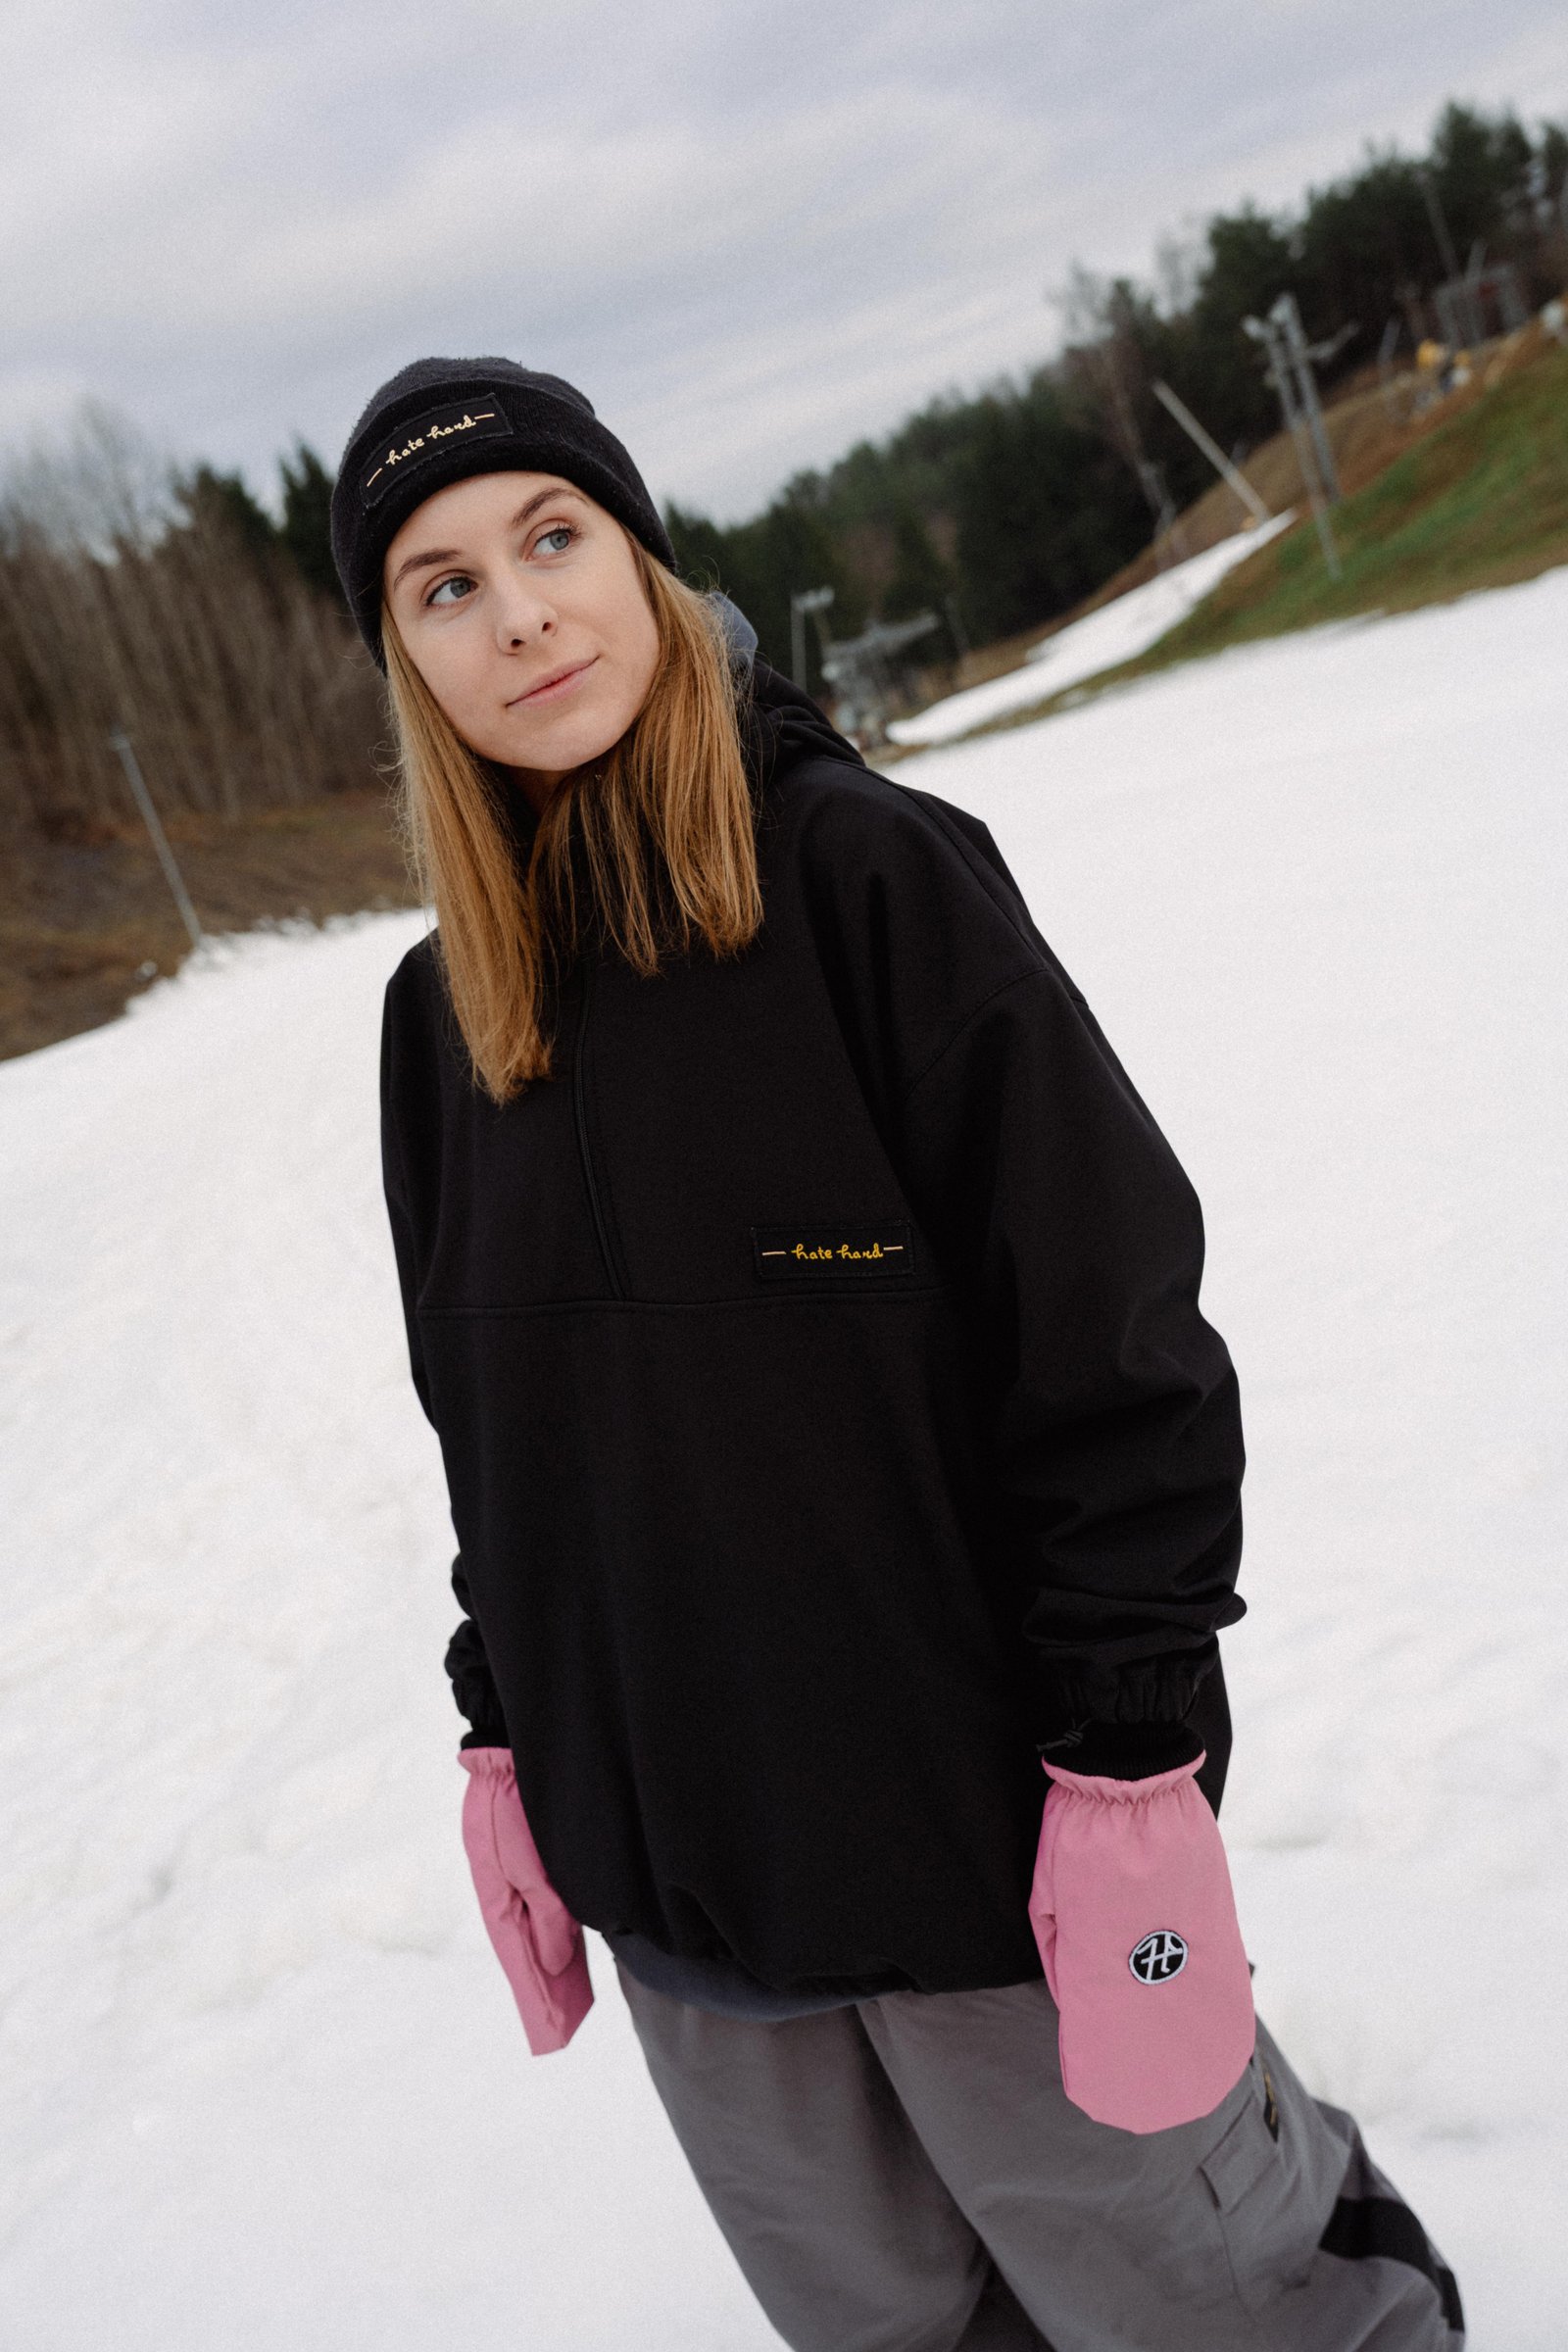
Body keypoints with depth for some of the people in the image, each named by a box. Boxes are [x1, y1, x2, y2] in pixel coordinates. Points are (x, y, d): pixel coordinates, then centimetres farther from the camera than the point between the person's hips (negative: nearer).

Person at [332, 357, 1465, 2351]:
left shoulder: (863, 868, -12)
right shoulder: (446, 1012, 4)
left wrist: (1131, 1774, -16)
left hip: (976, 1818, -5)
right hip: (673, 1858, 5)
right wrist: (503, 1746, 11)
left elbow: (1111, 1342, -15)